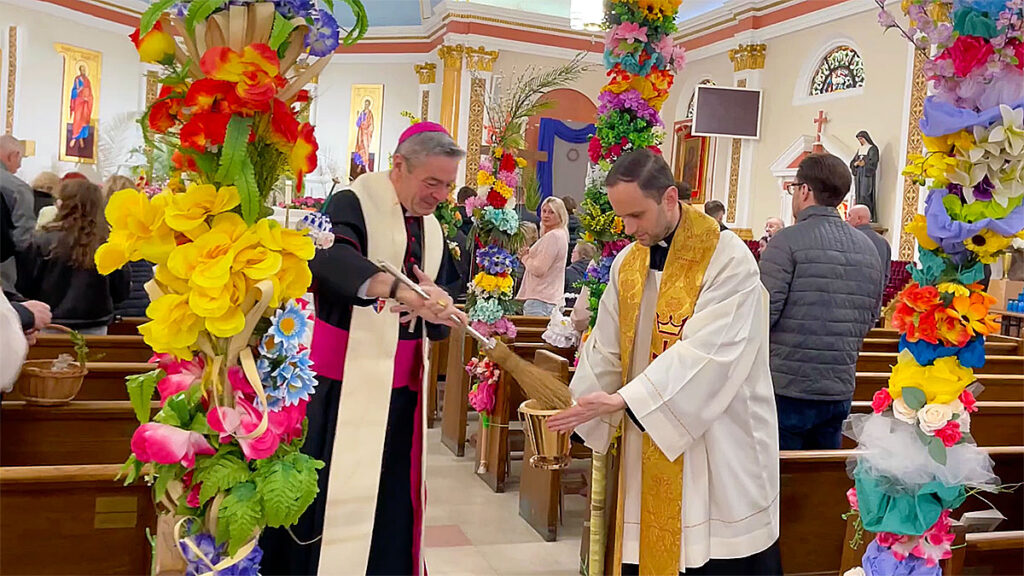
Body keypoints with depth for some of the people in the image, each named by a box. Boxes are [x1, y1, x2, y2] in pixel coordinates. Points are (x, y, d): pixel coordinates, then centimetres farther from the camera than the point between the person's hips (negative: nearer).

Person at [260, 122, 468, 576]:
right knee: (331, 496, -2)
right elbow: (331, 258, -31)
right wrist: (401, 289, -47)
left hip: (401, 387, 6)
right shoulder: (355, 204, -8)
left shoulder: (432, 231, 12)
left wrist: (435, 304, -13)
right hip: (343, 383, -6)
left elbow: (442, 323, 11)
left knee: (390, 500, 9)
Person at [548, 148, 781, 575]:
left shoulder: (728, 261, -14)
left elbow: (705, 354, -23)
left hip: (718, 452, -5)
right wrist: (572, 418, -3)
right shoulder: (627, 263, 6)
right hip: (647, 449, 6)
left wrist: (623, 401, -26)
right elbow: (605, 352, 7)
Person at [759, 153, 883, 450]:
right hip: (840, 390, 6)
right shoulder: (868, 248, 9)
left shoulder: (787, 241, -12)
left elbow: (764, 312, -16)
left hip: (788, 389, -6)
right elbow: (871, 316, 15)